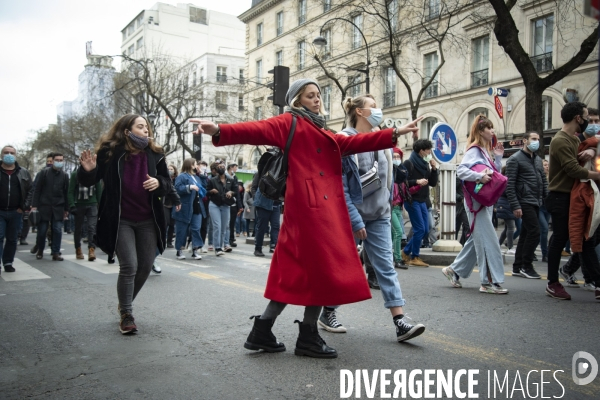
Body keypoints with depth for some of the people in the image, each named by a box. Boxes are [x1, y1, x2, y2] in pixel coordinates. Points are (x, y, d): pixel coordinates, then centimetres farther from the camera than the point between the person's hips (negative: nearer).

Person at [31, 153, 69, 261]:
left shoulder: (65, 175, 8)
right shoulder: (44, 172, 2)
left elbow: (66, 193, 10)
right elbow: (37, 189, 0)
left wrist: (66, 209, 8)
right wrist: (34, 205, -7)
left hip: (58, 207, 1)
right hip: (44, 206, -1)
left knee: (57, 230, -4)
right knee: (42, 230, 3)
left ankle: (56, 253, 3)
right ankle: (40, 251, 23)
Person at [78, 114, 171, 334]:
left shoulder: (155, 154, 0)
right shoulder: (110, 153, -9)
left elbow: (167, 184, 7)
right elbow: (87, 182, -2)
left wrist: (159, 183, -16)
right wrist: (88, 170, -25)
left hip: (148, 220, 4)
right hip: (120, 221, -4)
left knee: (146, 266, 8)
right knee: (129, 266, -9)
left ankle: (125, 304, 31)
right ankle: (126, 315, 7)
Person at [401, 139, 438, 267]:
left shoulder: (425, 164, 13)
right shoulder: (409, 163, -8)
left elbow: (433, 183, 12)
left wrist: (434, 168, 1)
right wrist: (417, 182, -22)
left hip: (422, 201, 8)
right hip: (412, 200, -8)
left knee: (425, 230, 8)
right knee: (420, 229, -8)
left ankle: (406, 252, 21)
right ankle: (414, 257, 5)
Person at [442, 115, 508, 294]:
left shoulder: (486, 151, 18)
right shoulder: (474, 150, -9)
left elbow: (495, 175, 17)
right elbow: (461, 170, -22)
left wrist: (498, 157, 9)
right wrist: (479, 176, -33)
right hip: (477, 201, -10)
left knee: (477, 239, 13)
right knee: (488, 240, -9)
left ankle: (454, 270, 23)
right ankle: (490, 281, -4)